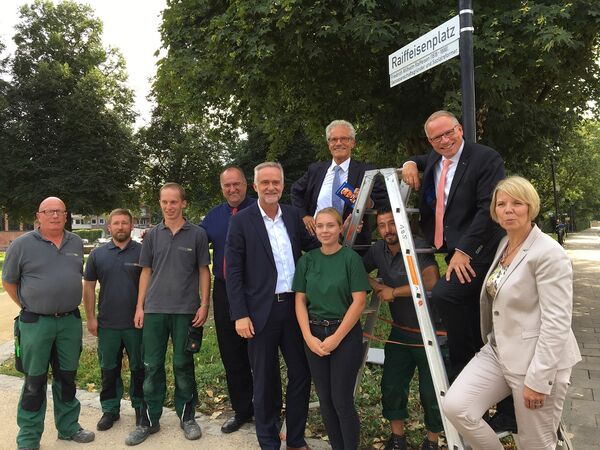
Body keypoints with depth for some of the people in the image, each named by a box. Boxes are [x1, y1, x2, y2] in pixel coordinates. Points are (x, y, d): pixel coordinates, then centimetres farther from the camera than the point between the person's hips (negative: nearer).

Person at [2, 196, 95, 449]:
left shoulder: (76, 243, 6)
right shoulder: (22, 244, -5)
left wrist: (69, 305, 12)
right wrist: (28, 307, 2)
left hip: (70, 321, 4)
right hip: (35, 324, -3)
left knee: (67, 377, 14)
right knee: (34, 381, 6)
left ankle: (68, 427, 30)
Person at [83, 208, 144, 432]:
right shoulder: (97, 254, 4)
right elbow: (89, 287, 7)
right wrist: (91, 317, 3)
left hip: (137, 323, -2)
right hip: (107, 324, 2)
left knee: (139, 368, 10)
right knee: (109, 369, 14)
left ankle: (140, 407, 27)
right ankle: (110, 409, 29)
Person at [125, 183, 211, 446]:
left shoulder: (197, 234, 0)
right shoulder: (152, 235, 7)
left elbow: (203, 271, 3)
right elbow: (146, 271, 10)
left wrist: (204, 304, -5)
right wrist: (139, 306, 5)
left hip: (185, 310, -2)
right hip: (154, 309, 2)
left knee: (183, 365, 8)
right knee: (152, 367, 8)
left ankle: (187, 417, 24)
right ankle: (149, 420, 22)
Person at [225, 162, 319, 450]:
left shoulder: (293, 215, 7)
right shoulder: (241, 221, -5)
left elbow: (313, 246, 14)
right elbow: (233, 272, -7)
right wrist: (240, 315, -12)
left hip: (294, 306, 4)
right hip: (262, 311, -4)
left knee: (301, 373, 13)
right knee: (265, 380, 10)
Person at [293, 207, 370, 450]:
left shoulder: (351, 258, -6)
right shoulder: (307, 260, 4)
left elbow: (359, 301, -10)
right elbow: (300, 300, 4)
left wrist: (336, 338, -12)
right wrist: (309, 337, -7)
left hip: (346, 334, -4)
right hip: (314, 335, 4)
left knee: (342, 400, -1)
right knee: (325, 400, 11)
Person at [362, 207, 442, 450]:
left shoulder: (418, 246, -16)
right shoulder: (378, 250, 2)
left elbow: (431, 281, -29)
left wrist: (394, 292, -20)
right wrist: (374, 283, -5)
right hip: (399, 333, 5)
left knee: (431, 393, 4)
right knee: (391, 387, 8)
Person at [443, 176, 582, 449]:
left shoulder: (549, 252, -17)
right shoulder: (503, 245, 8)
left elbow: (556, 322, -20)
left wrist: (538, 380, -20)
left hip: (537, 361, -7)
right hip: (498, 352, 7)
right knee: (454, 406, -10)